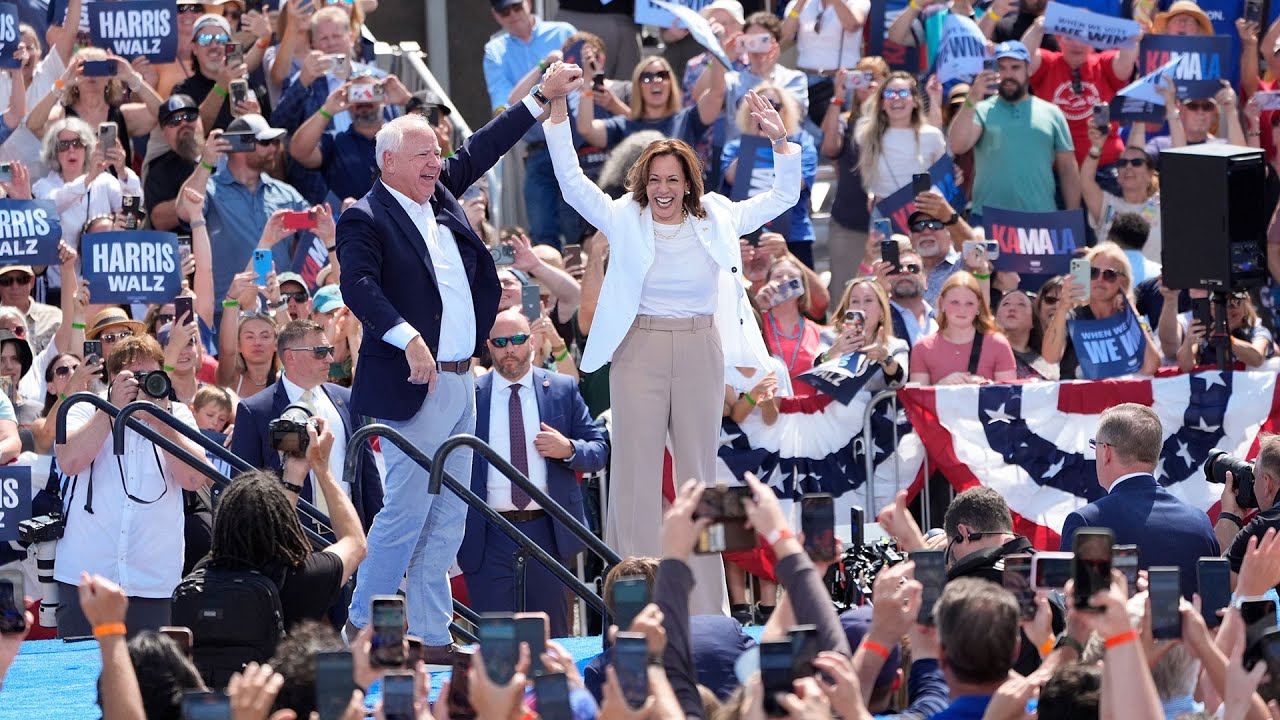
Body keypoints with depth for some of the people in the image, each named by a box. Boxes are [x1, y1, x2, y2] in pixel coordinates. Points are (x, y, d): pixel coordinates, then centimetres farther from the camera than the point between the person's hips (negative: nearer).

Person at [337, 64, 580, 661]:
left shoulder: (439, 195, 14)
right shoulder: (366, 219, -10)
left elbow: (482, 150, 25)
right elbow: (358, 284, -24)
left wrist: (542, 97, 26)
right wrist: (408, 338, -34)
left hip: (460, 382, 9)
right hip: (415, 386, -9)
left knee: (445, 523, 9)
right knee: (405, 513, -8)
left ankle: (432, 636, 12)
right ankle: (362, 629, 0)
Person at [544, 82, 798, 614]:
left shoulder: (717, 221, 6)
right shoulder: (624, 220, 2)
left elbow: (784, 196, 10)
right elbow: (572, 184, -6)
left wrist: (780, 142, -5)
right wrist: (557, 114, -14)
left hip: (700, 351, 2)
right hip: (639, 351, -2)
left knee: (700, 473, 8)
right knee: (636, 474, -2)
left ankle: (703, 606, 13)